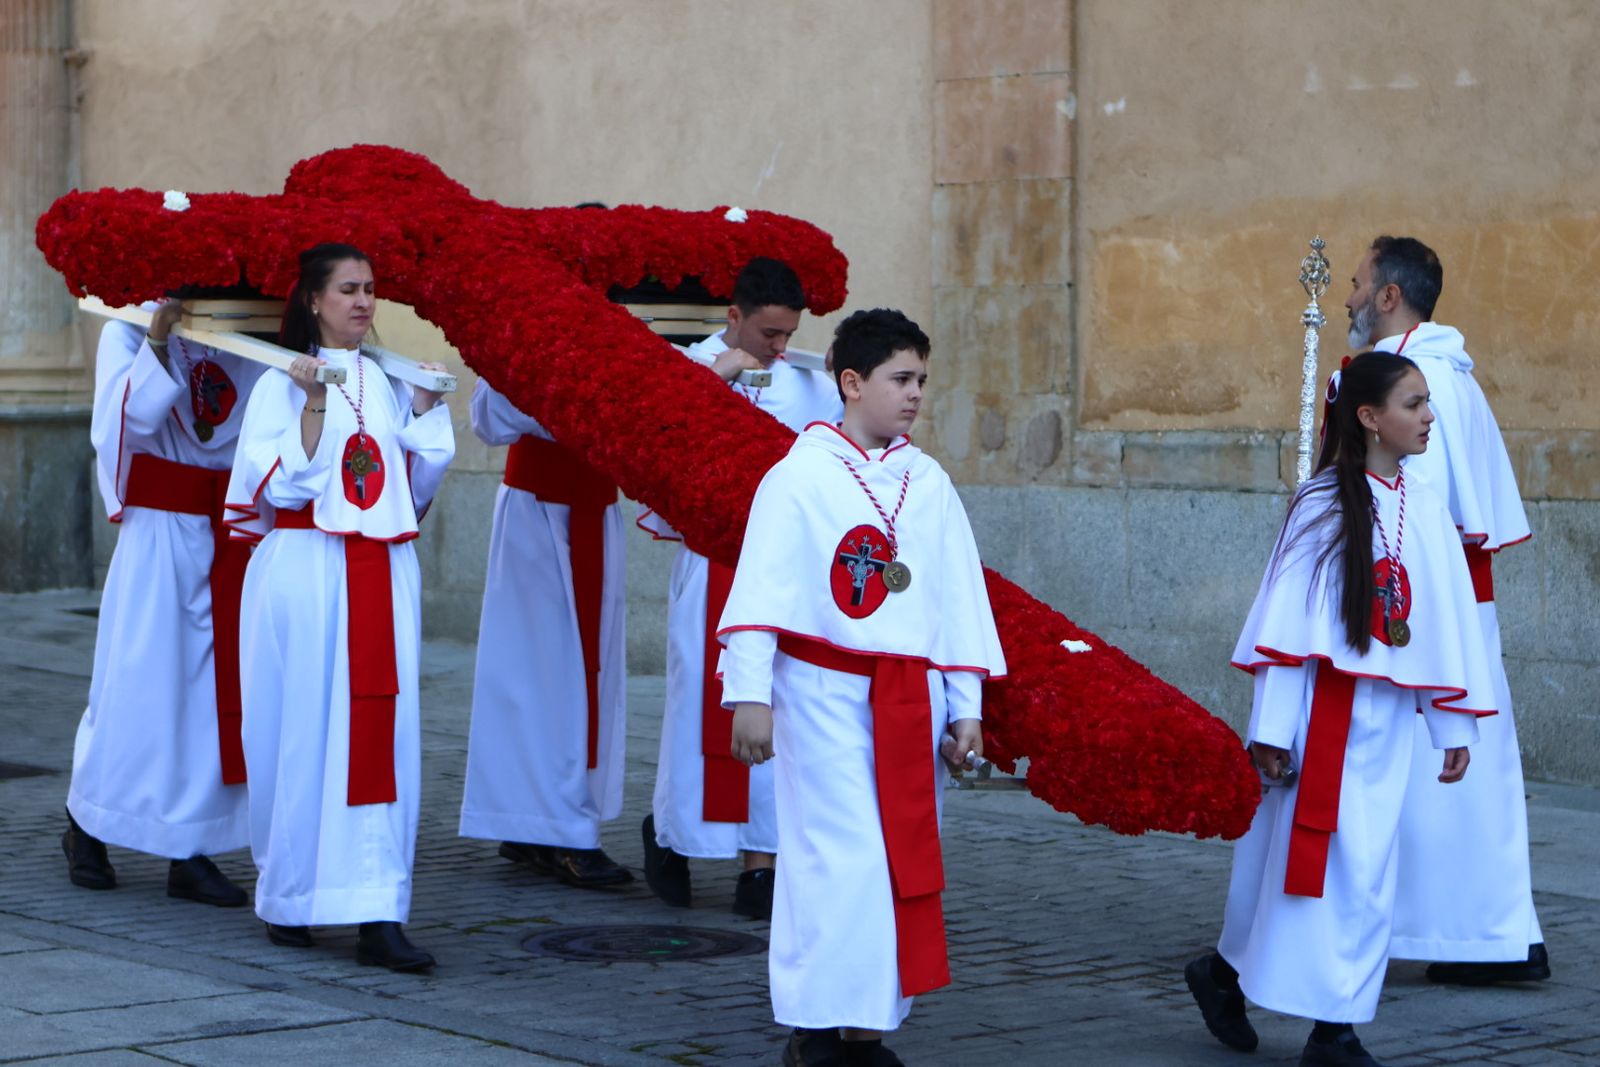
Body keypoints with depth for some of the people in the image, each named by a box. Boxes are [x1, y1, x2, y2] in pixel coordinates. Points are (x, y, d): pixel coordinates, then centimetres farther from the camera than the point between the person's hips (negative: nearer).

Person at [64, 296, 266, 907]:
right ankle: (85, 826, 24)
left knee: (215, 686, 2)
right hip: (158, 535, -3)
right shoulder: (129, 333, -2)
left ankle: (190, 854, 8)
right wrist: (158, 340, -26)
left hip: (231, 537, 3)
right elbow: (128, 419, -16)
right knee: (139, 681, 2)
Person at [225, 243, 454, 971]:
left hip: (384, 575, 4)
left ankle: (378, 915, -7)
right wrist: (314, 405, -17)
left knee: (382, 733, -4)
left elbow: (417, 485, 14)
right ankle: (287, 897, 17)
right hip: (306, 573, -4)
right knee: (304, 732, 0)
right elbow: (284, 486, -10)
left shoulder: (390, 381, 12)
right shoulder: (282, 384, 0)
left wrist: (425, 410, 4)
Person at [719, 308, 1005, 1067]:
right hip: (827, 696, -5)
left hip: (912, 701, 5)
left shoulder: (928, 483, 9)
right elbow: (760, 593, -9)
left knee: (903, 861, 6)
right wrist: (751, 695, -15)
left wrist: (965, 708, 10)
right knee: (841, 861, -10)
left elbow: (959, 599, 12)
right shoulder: (799, 477, -6)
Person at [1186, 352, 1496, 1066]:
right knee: (1315, 858, -2)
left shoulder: (1425, 509, 8)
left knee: (1368, 868, 6)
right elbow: (1285, 620, -9)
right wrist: (1270, 730, -12)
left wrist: (1454, 726, 11)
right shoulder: (1323, 505, -8)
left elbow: (1449, 623, 11)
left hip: (1386, 719, 5)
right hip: (1324, 712, -5)